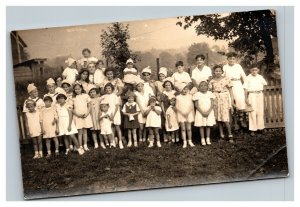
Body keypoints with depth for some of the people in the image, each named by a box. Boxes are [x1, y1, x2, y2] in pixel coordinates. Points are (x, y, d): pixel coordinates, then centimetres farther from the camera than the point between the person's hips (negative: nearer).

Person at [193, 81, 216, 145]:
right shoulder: (197, 94, -5)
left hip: (209, 112, 2)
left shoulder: (210, 93, 1)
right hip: (200, 112, -1)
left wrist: (208, 112, -13)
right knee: (201, 126, 2)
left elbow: (212, 103, -2)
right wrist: (202, 112, -14)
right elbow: (196, 105, -6)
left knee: (208, 126, 5)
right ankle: (202, 140, 9)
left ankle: (208, 139, 14)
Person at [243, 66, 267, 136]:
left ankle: (260, 128, 15)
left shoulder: (260, 77, 9)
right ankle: (252, 130, -1)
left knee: (260, 112, 6)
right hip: (252, 95, -3)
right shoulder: (248, 78, -1)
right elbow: (246, 89, -4)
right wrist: (246, 99, -9)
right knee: (252, 112, -5)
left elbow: (265, 84, 23)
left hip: (260, 95, 4)